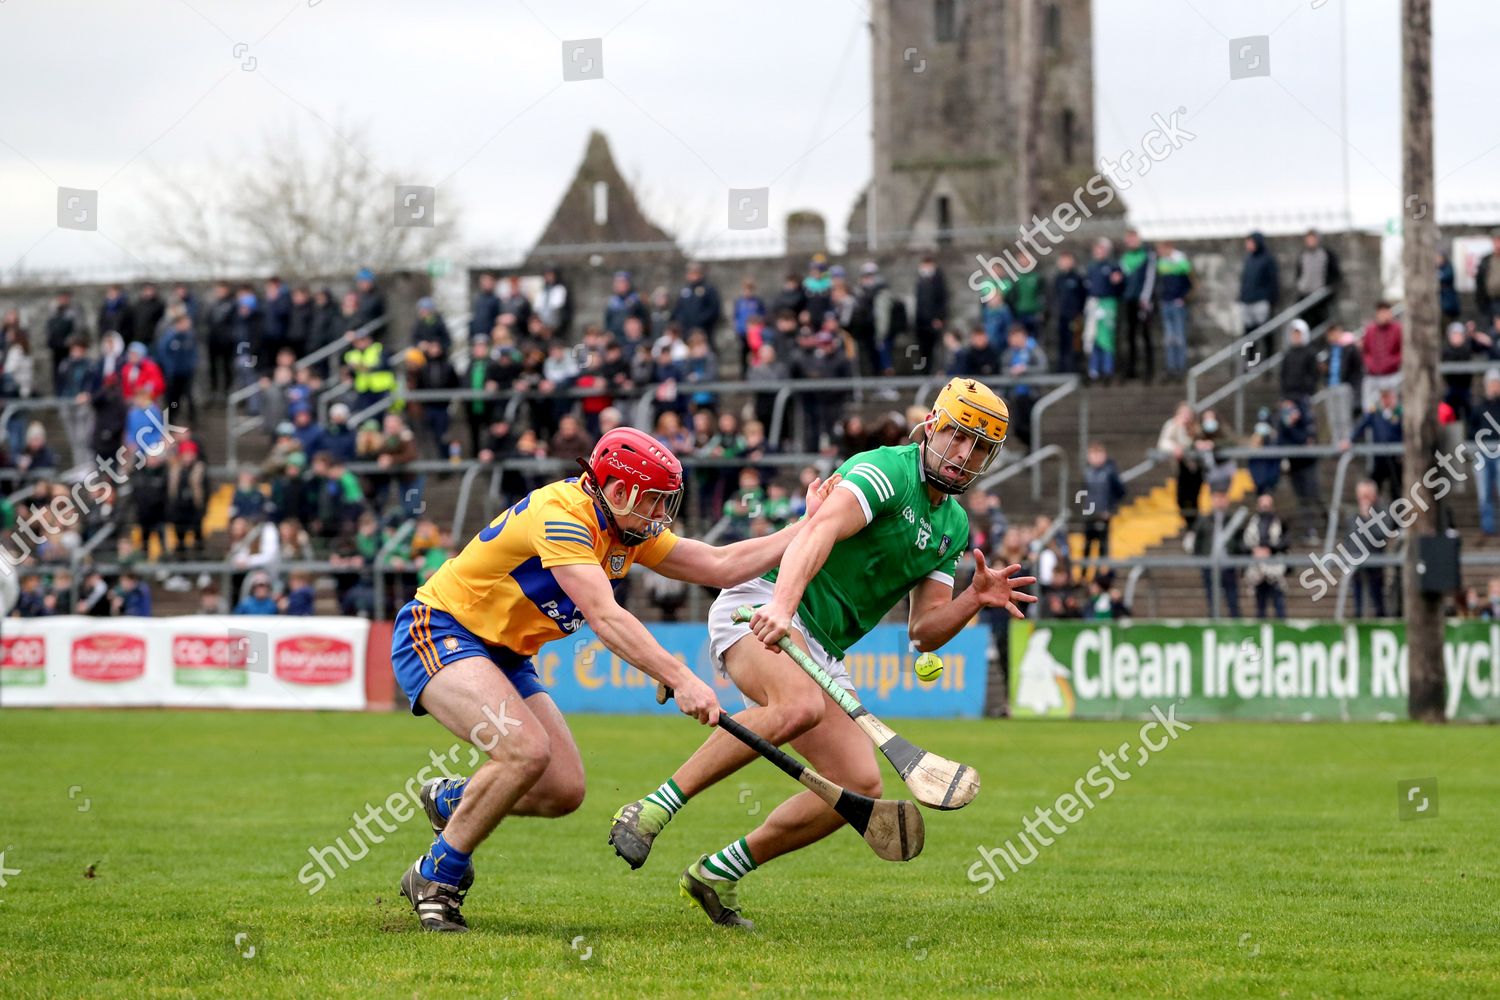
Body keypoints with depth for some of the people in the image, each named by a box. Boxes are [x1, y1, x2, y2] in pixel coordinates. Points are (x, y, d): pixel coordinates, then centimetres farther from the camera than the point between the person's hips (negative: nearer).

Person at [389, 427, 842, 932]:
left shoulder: (629, 530, 3)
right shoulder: (561, 516, -26)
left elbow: (720, 565, 6)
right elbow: (606, 619, -35)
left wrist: (807, 530, -2)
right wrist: (680, 680, -42)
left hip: (504, 656, 9)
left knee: (563, 789, -3)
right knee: (526, 749, -30)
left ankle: (448, 800, 25)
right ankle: (434, 879, -13)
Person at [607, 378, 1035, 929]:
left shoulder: (954, 526, 17)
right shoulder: (885, 470, -10)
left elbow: (924, 631, 16)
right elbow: (818, 530, -28)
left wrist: (976, 598, -4)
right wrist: (782, 604, -46)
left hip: (821, 651, 9)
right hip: (760, 607, -9)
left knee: (861, 786, -4)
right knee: (800, 705, -39)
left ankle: (718, 873, 8)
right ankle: (653, 809, -31)